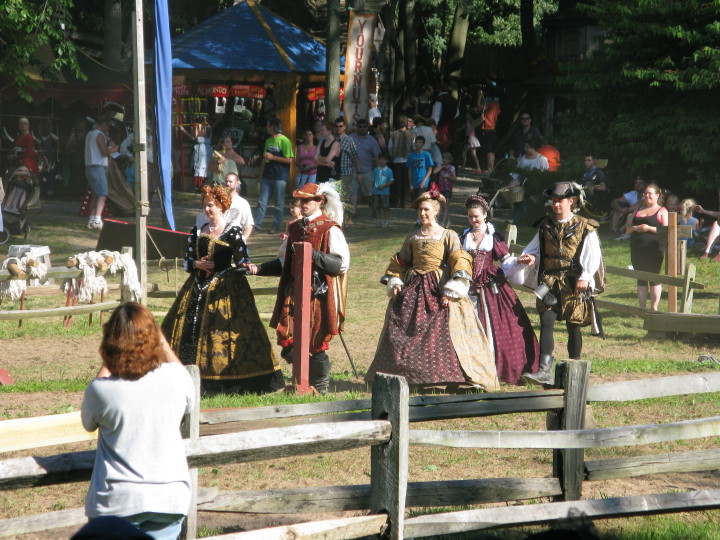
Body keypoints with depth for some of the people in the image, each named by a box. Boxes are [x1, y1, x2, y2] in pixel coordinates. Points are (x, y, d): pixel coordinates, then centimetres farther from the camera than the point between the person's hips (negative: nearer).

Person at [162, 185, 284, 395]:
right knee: (187, 328, 0)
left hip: (225, 289, -5)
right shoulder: (197, 232, 13)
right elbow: (187, 262, 13)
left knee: (221, 333, -10)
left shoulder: (233, 233, -1)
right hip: (199, 287, 5)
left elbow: (242, 262, -4)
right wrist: (198, 264, -7)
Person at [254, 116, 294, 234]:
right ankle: (256, 224, 5)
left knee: (279, 204, 1)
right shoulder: (269, 141, 14)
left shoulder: (284, 141, -9)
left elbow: (289, 160, -15)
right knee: (262, 201, 3)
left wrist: (272, 157, -14)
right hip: (267, 176, 7)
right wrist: (260, 174, 17)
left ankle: (276, 227, 7)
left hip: (280, 177, -7)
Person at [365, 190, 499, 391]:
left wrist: (452, 291, -17)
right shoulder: (412, 238, 14)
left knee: (444, 331, -15)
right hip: (414, 290, 4)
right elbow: (399, 263, 24)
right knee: (399, 329, -4)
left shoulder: (448, 236, 2)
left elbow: (459, 263, -6)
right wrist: (394, 283, 7)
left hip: (439, 290, -4)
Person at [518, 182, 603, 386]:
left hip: (573, 284, -3)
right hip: (549, 282, 3)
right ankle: (545, 371, -17)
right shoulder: (546, 226, 12)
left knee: (573, 327, 7)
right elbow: (535, 248, 18)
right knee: (546, 323, -11)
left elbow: (593, 255, -4)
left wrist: (585, 277, -16)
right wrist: (530, 257, -5)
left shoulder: (584, 227, 0)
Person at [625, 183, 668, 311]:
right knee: (641, 278, 7)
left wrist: (649, 228, -17)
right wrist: (634, 228, -6)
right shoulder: (638, 210, 19)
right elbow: (628, 229, 17)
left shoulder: (661, 211, 4)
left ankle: (654, 307, -2)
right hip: (637, 250, 5)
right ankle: (642, 308, 11)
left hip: (654, 249, -5)